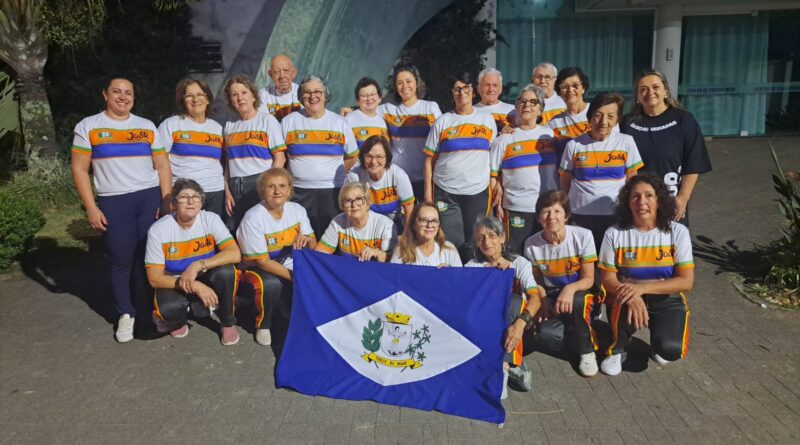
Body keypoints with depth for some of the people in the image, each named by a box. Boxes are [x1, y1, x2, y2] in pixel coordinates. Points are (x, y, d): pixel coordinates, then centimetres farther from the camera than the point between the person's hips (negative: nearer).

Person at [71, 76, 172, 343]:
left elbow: (162, 166, 8)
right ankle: (126, 315, 16)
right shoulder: (88, 127, 4)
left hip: (150, 198, 1)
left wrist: (167, 202, -2)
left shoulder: (147, 127, 10)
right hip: (112, 202, -1)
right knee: (120, 261, 3)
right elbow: (79, 169, 1)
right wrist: (91, 208, -6)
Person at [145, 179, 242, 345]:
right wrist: (195, 287, -26)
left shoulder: (211, 219, -15)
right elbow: (155, 279, -16)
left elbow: (235, 254, -26)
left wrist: (198, 266, -35)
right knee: (167, 309, -34)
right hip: (174, 283, -1)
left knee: (225, 271, -32)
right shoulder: (158, 230, -17)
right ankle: (177, 323, 7)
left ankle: (228, 323, -5)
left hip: (205, 279, 1)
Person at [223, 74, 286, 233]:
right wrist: (227, 192, 7)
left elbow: (280, 158, -5)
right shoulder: (230, 126, 15)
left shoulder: (267, 120, 1)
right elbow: (229, 162, 16)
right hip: (235, 188, 5)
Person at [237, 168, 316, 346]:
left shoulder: (297, 210, -4)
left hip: (289, 267, 5)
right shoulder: (253, 218, -20)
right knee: (271, 284, -36)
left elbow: (313, 246, 1)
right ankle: (263, 325, -6)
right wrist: (295, 276, -25)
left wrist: (306, 240, -24)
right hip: (257, 269, -4)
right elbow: (262, 262, -19)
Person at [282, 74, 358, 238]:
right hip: (299, 192, 0)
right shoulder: (289, 121, 6)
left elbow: (352, 156, 14)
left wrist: (334, 174, 4)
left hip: (332, 191, 1)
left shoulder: (340, 122, 8)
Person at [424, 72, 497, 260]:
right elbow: (430, 159, 4)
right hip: (446, 192, -1)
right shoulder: (442, 121, 4)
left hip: (478, 191, 1)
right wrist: (428, 190, -3)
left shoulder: (487, 119, 8)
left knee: (473, 244, 7)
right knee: (451, 242, -1)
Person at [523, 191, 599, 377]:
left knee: (577, 301, -38)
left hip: (580, 292, -1)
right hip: (551, 295, 2)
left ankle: (586, 352, -10)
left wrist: (570, 289, -34)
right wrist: (542, 300, -14)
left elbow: (588, 279, -13)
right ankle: (568, 328, 14)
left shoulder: (583, 236, -18)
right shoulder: (532, 244, -11)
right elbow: (536, 280, 4)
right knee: (546, 335, -26)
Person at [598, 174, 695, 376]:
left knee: (670, 350, -25)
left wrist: (642, 287, -24)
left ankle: (658, 341, 15)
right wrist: (631, 296, -27)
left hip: (667, 299, 0)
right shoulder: (615, 233, -8)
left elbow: (686, 281, -11)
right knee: (628, 305, -36)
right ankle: (617, 349, -5)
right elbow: (607, 278, -6)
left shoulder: (678, 232, -8)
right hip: (627, 297, 0)